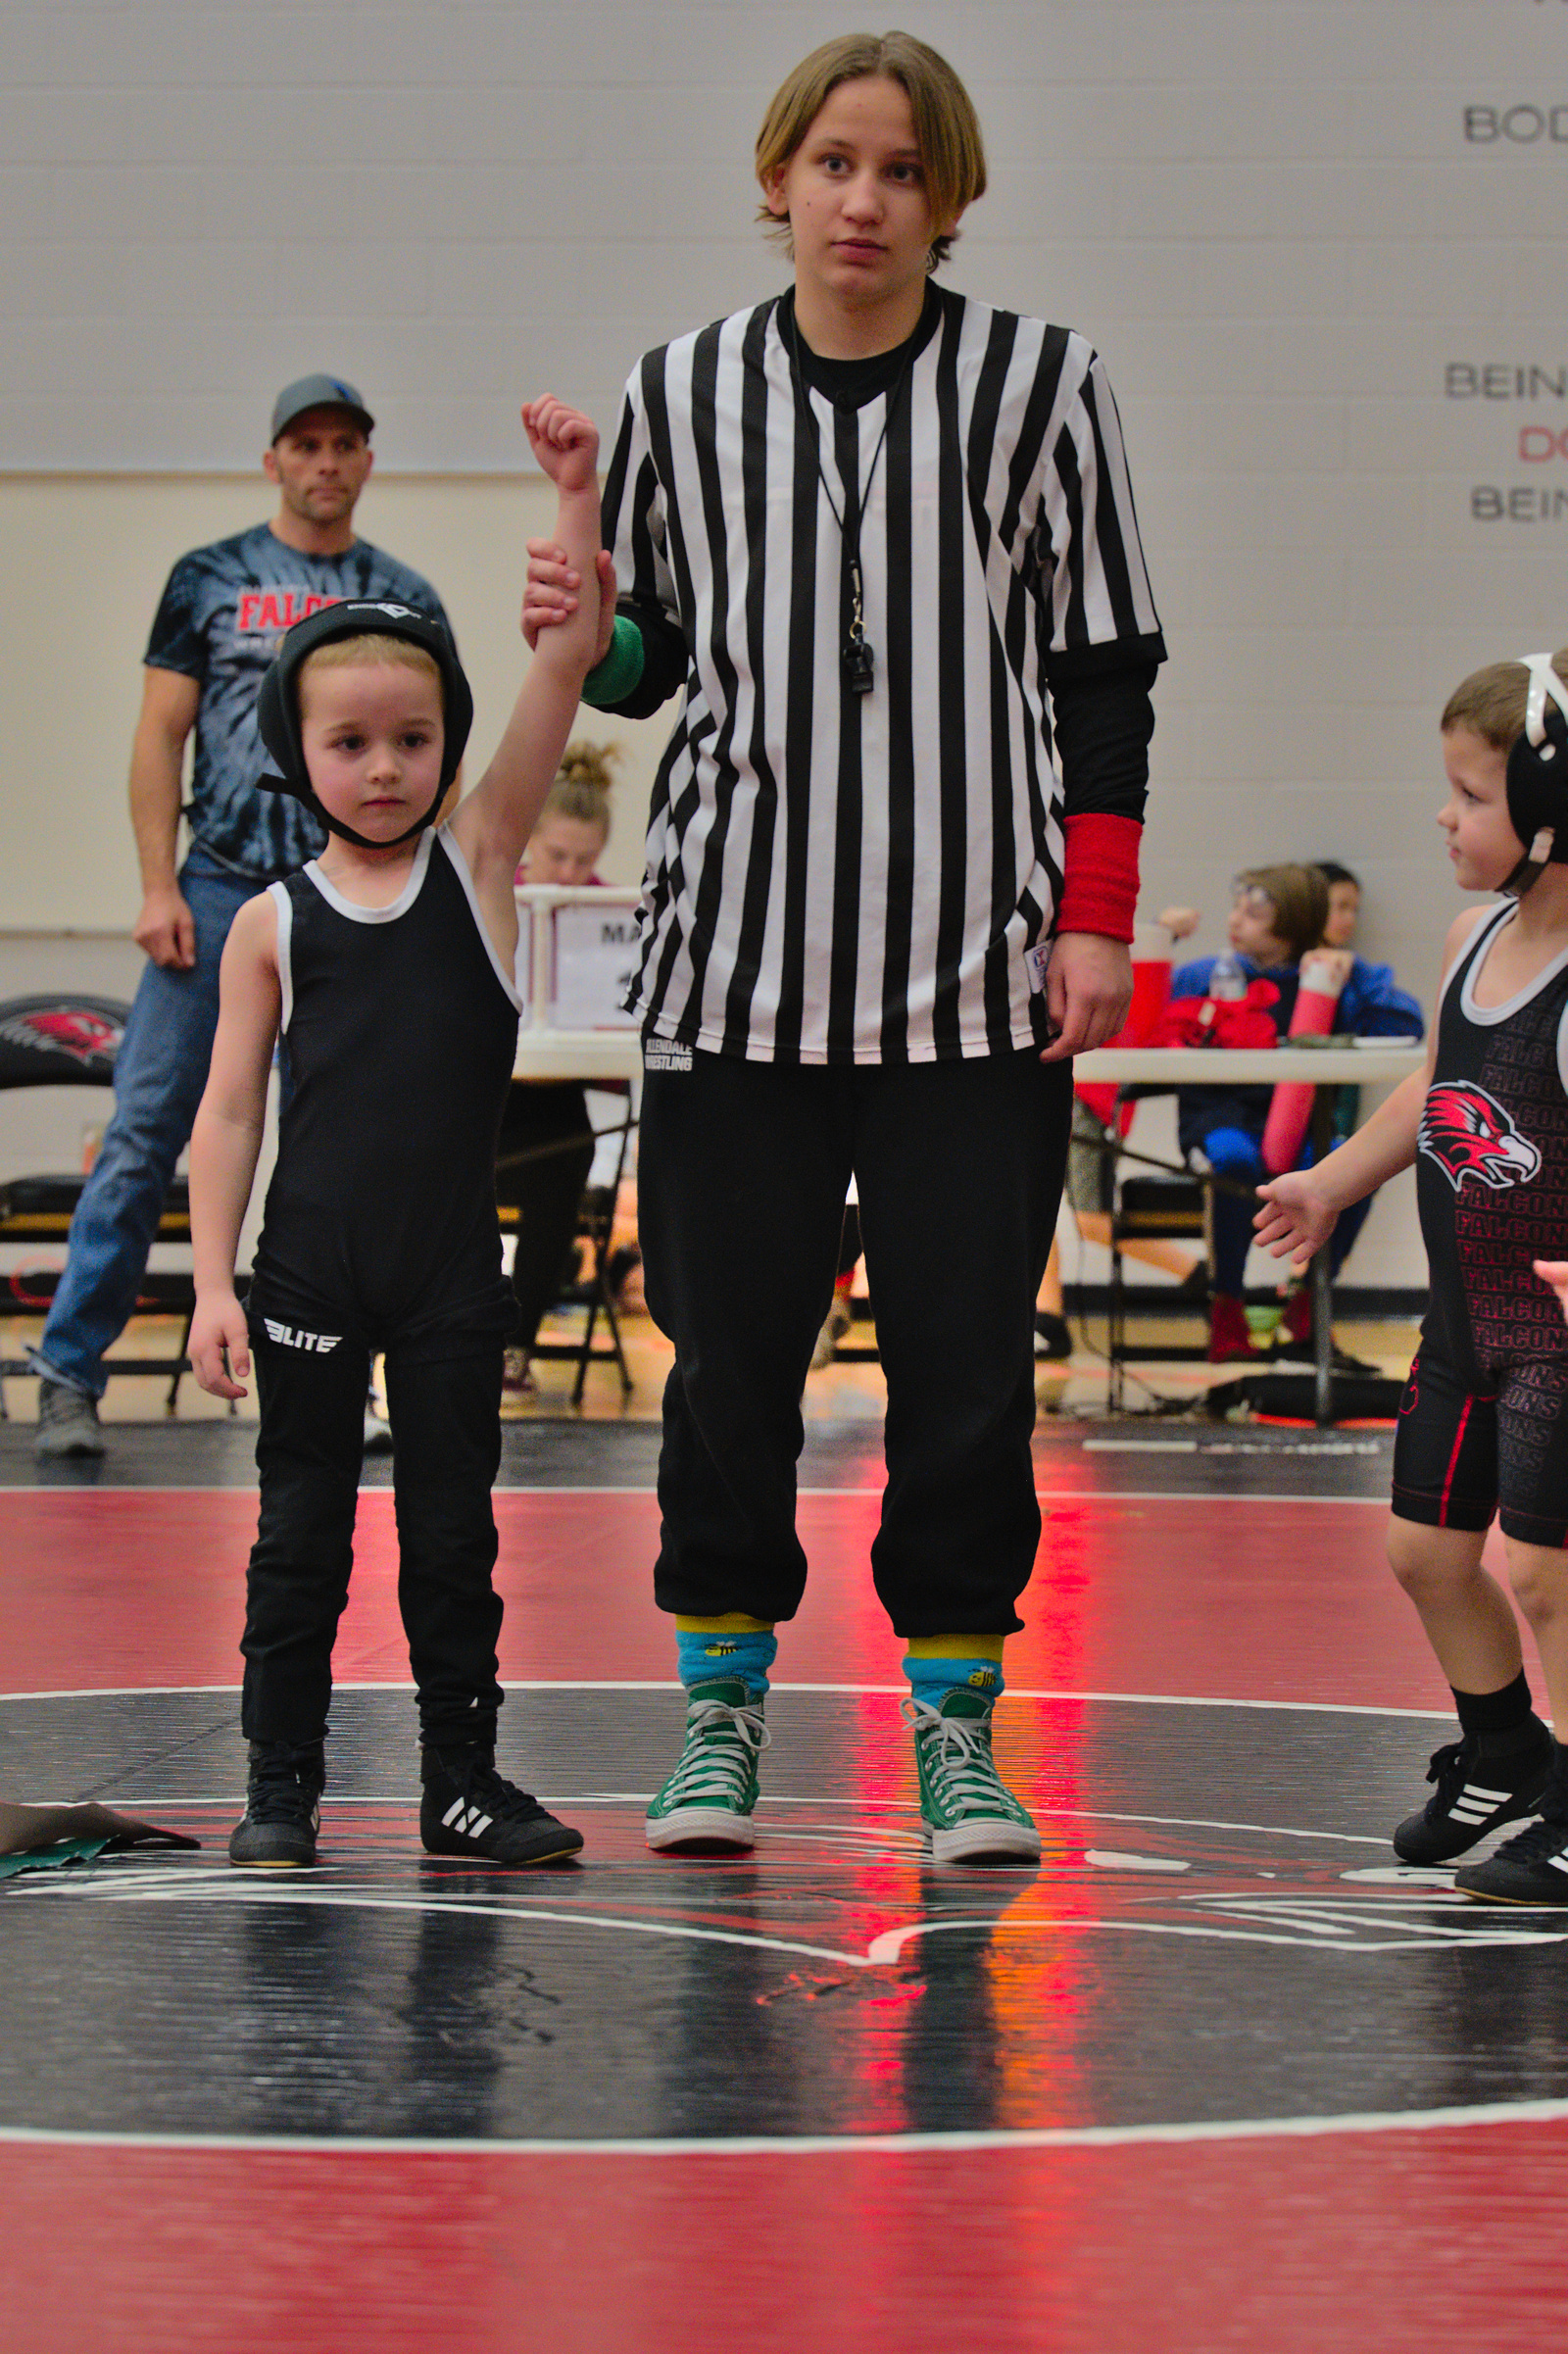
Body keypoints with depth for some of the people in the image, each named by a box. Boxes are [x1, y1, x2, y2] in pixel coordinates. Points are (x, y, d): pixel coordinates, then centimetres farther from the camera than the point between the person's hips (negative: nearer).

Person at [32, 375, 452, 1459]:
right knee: (147, 1131, -5)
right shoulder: (209, 580, 7)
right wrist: (159, 886, -5)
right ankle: (70, 1371, 0)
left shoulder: (406, 599, 11)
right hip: (220, 885, -2)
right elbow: (160, 738, 4)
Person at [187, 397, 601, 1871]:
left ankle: (461, 1778, 15)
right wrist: (214, 1282, -5)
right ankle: (282, 1782, 13)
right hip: (309, 1271, -1)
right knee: (301, 1528, 6)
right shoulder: (273, 923, 0)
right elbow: (230, 1110, 1)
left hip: (452, 1266, 1)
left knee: (453, 1526, 7)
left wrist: (578, 497, -14)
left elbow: (566, 665, -6)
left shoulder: (478, 860, 1)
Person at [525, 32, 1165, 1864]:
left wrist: (1095, 918, -3)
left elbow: (1104, 673, 4)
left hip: (976, 970, -1)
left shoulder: (1041, 387, 2)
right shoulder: (682, 392, 6)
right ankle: (719, 1709, 18)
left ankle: (957, 1728, 11)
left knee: (967, 1361, 0)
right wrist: (588, 638, -7)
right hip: (737, 954, 1)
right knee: (730, 1352, 4)